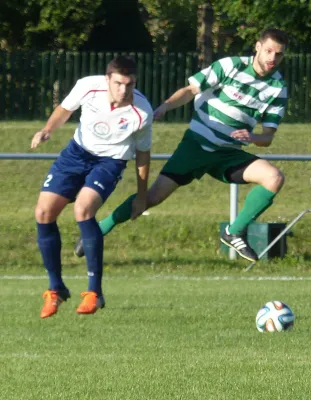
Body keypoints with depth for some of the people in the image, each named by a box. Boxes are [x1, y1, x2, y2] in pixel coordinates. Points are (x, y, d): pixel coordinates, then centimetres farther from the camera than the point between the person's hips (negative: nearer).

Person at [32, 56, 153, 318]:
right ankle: (55, 290, 13)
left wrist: (142, 196, 4)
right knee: (44, 213, -5)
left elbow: (143, 153, -6)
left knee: (83, 209, -29)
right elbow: (65, 109, 2)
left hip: (111, 161, -4)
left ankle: (94, 292, -19)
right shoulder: (88, 87, -21)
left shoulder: (142, 113, -24)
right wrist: (47, 131, -17)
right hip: (78, 151, 4)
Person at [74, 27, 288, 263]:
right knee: (155, 196, -11)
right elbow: (190, 90, -6)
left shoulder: (278, 89, -1)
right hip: (197, 144, -3)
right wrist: (165, 107, -25)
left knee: (274, 178, -21)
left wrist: (251, 137, -22)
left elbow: (268, 137, 2)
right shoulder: (231, 66, -9)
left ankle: (235, 233, -7)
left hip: (228, 154, 3)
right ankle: (98, 230, 6)